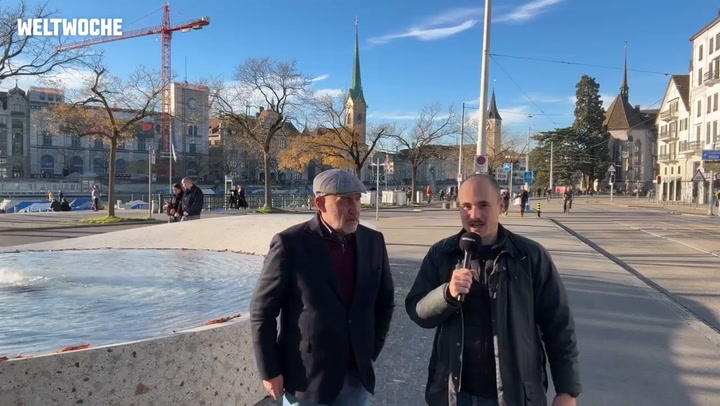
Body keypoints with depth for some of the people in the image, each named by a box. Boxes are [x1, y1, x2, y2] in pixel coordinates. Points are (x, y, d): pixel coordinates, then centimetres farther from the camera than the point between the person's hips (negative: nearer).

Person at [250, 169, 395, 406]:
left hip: (357, 378, 4)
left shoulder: (373, 241, 0)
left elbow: (385, 301, 12)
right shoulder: (290, 243, -13)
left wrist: (372, 351, 9)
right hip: (306, 380, -4)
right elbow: (262, 312, -8)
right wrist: (270, 371, -7)